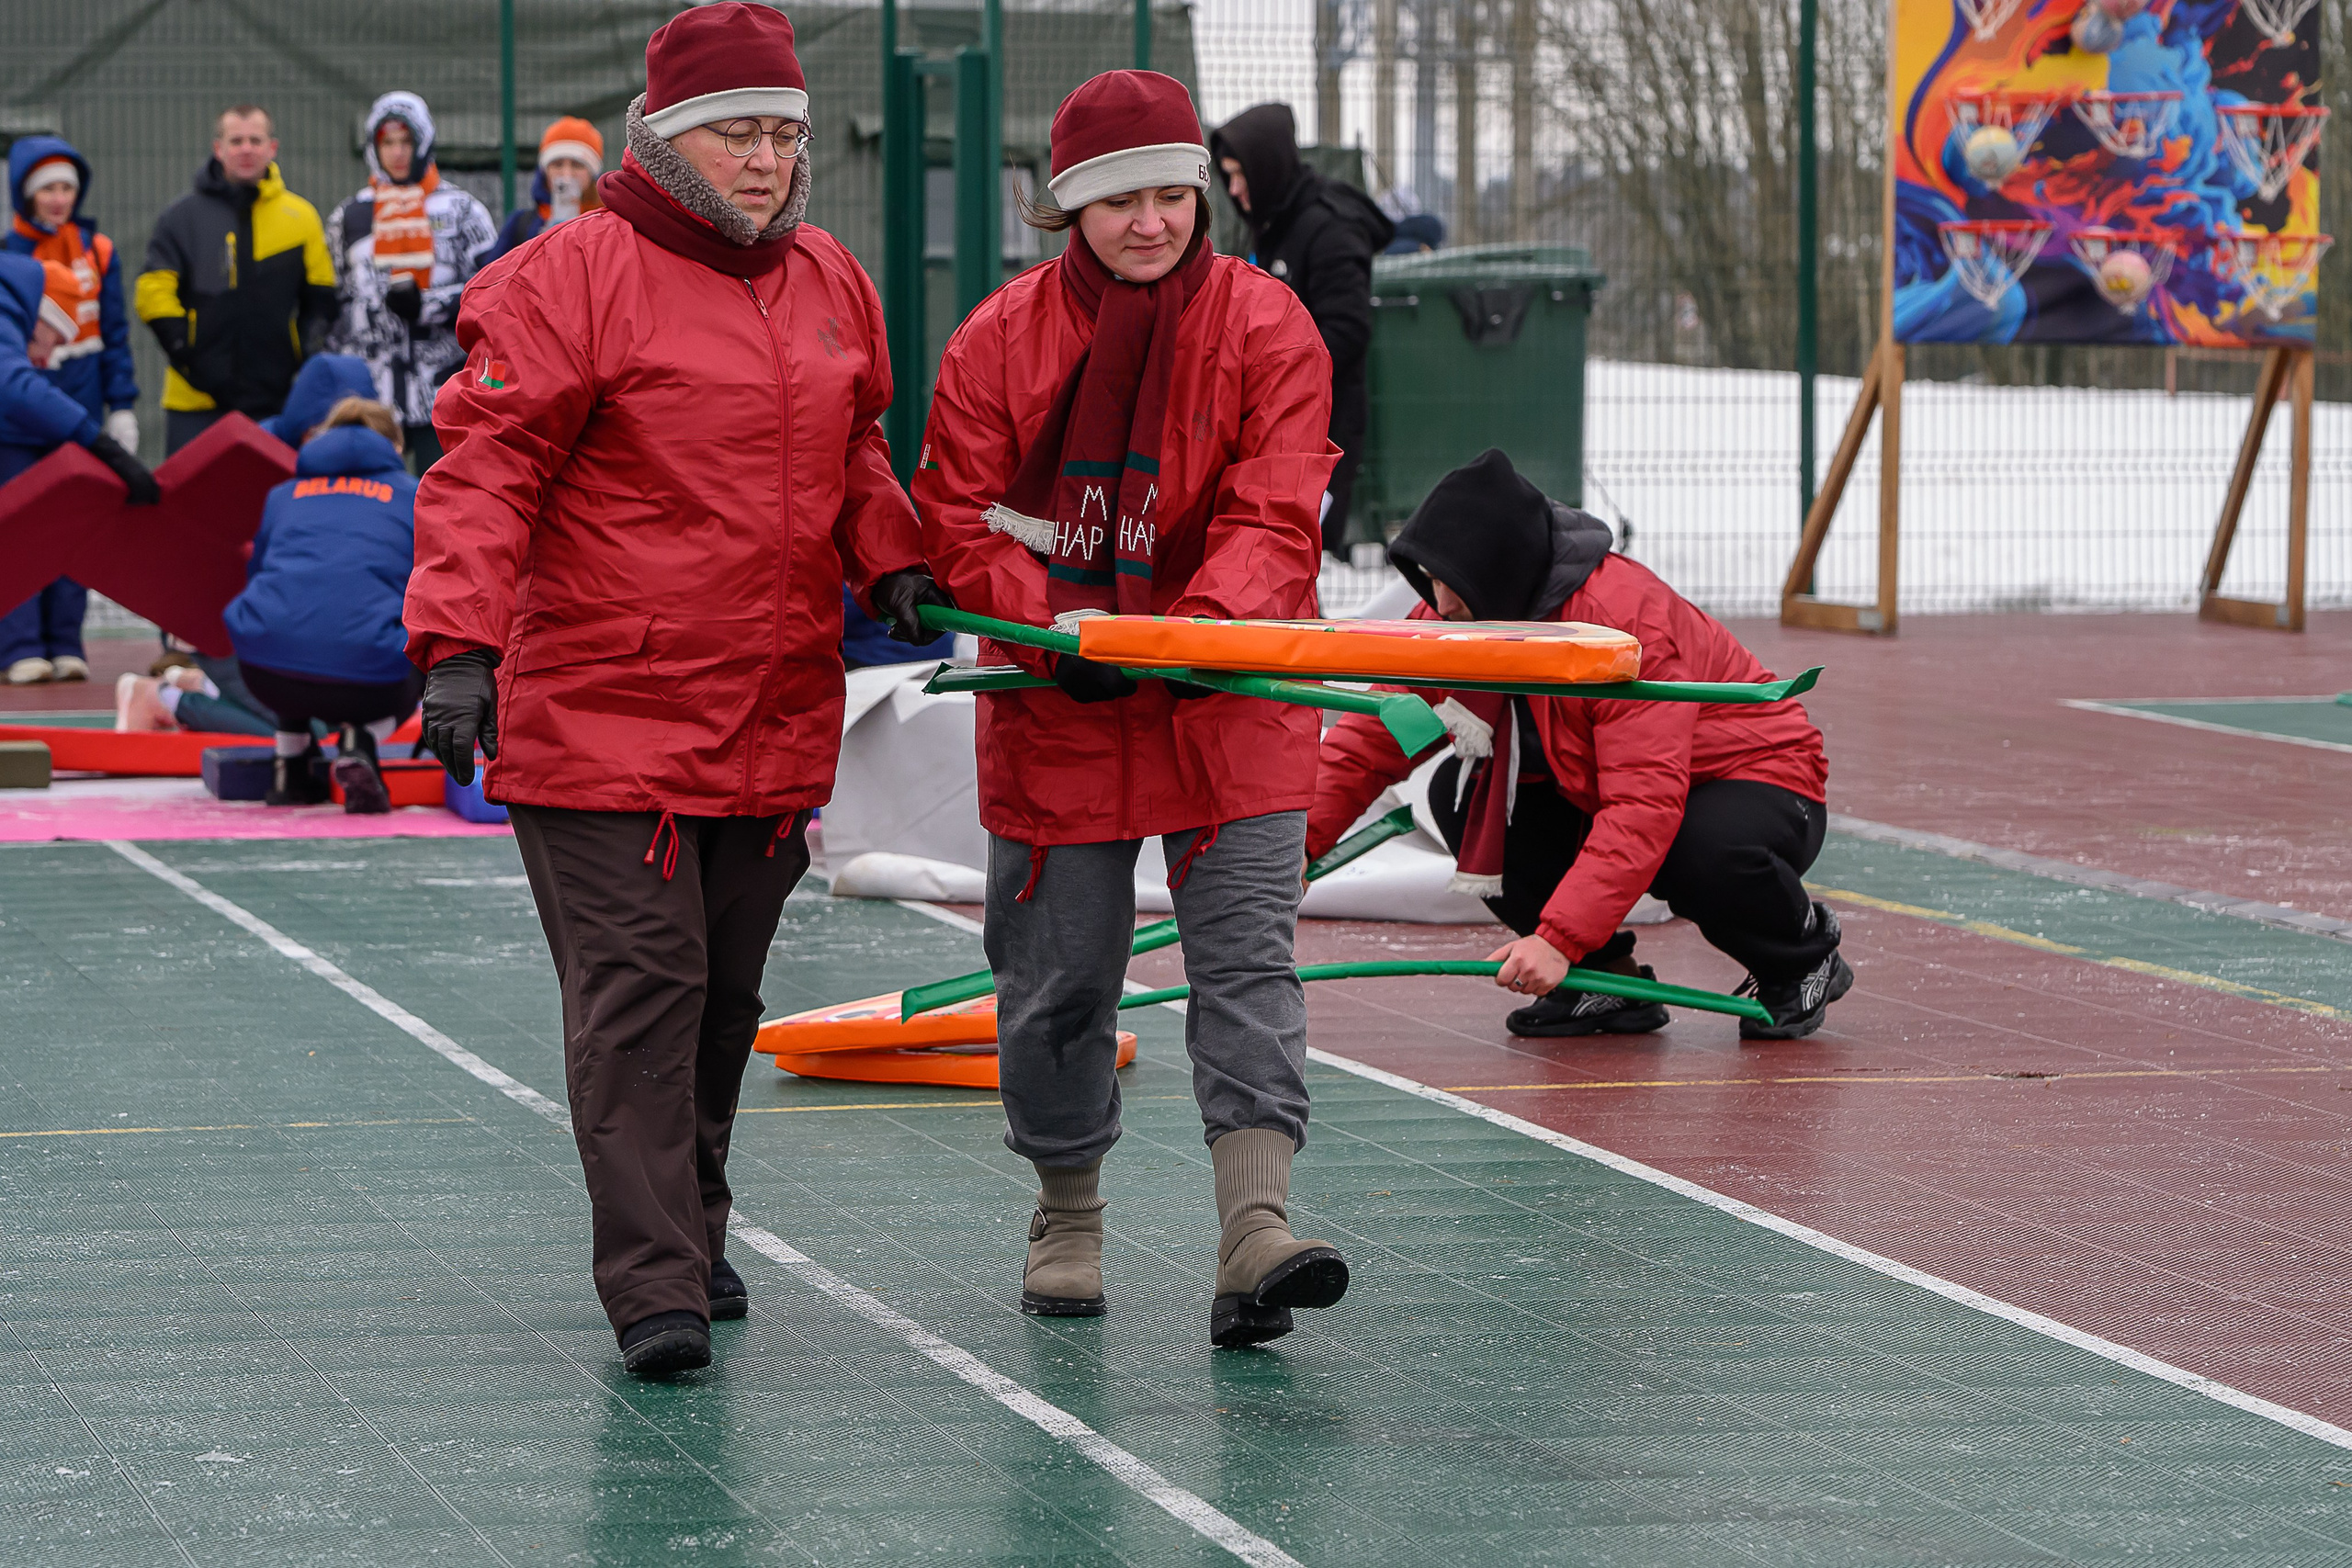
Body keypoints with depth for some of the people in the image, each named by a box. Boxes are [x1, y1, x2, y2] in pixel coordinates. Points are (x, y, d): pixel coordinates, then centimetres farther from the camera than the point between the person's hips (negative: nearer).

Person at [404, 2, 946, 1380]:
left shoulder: (833, 286, 13)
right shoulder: (577, 281, -8)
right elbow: (487, 472, -11)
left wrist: (891, 559, 7)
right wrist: (460, 643, -21)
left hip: (775, 717, 6)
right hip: (603, 712, -6)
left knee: (725, 990, 14)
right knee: (639, 985, -10)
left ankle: (692, 1230, 29)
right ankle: (656, 1288, -11)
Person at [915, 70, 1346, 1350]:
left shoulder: (1267, 329, -4)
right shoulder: (1002, 339, -1)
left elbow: (1271, 518, -11)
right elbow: (957, 518, -1)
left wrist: (1207, 624, -29)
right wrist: (1054, 629, -17)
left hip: (1231, 708, -1)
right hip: (1055, 712, 1)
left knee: (1247, 960, -11)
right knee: (1055, 977, 7)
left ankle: (1254, 1238, -19)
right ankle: (1067, 1220, 26)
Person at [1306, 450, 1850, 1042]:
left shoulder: (1628, 620, -33)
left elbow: (1646, 807, -40)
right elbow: (1370, 741, -5)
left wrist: (1559, 937, -46)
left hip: (1760, 782, -7)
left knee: (1700, 854, -40)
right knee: (1459, 791, -12)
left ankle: (1802, 955, -4)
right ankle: (1608, 979, -1)